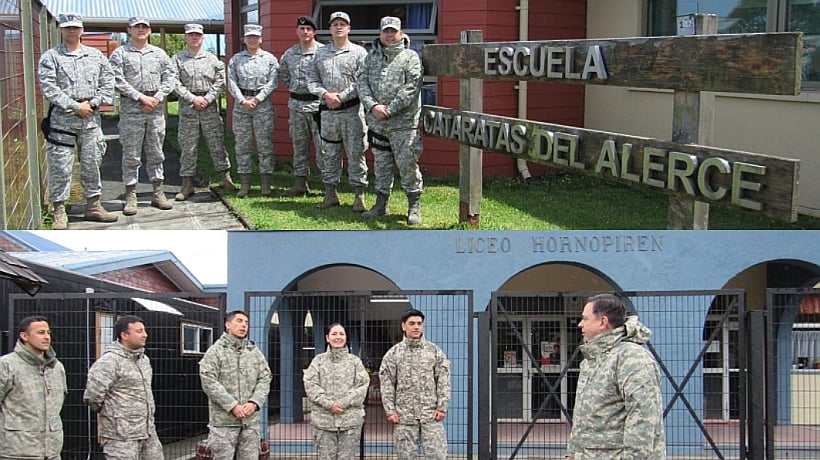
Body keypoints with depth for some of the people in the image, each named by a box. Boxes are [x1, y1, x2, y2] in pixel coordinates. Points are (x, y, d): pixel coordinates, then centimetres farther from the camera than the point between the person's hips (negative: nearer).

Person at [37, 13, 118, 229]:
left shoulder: (96, 56, 12)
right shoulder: (50, 57, 0)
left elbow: (107, 83, 9)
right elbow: (48, 88, -9)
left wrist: (92, 103, -6)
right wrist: (75, 106, -12)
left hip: (91, 118, 4)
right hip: (61, 119, -4)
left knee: (92, 164, 10)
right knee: (60, 166, -4)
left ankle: (93, 206, 20)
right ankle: (59, 211, 2)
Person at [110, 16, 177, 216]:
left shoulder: (159, 54, 13)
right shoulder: (120, 54, 2)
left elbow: (170, 78, 8)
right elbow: (118, 81, -7)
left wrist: (157, 98, -6)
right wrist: (141, 97, -13)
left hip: (156, 109, 3)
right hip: (131, 109, -3)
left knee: (156, 152, 9)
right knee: (131, 155, -1)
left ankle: (158, 192, 15)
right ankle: (131, 195, 3)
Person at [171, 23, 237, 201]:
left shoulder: (212, 59, 9)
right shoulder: (177, 59, 5)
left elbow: (220, 81, 4)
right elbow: (175, 83, -3)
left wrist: (207, 99, -9)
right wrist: (193, 98, -11)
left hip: (210, 106, 1)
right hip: (187, 106, -1)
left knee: (217, 143, 3)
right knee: (188, 147, 1)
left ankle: (225, 178, 12)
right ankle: (187, 184, 6)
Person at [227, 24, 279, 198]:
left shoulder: (269, 59, 6)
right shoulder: (235, 59, 10)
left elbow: (272, 82, -3)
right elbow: (232, 83, 2)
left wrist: (257, 99, -11)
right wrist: (243, 101, -10)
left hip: (263, 104, -1)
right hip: (241, 104, 2)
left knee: (265, 144, -1)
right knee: (242, 145, 2)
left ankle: (265, 183, 3)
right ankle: (244, 184, 7)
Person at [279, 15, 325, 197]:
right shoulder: (289, 53, 9)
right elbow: (283, 74, 26)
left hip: (317, 103, -6)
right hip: (296, 104, 6)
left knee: (322, 146, -6)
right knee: (299, 146, 12)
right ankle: (300, 183, 19)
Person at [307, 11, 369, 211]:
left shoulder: (359, 52, 0)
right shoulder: (320, 53, 12)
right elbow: (312, 79, 9)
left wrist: (341, 97, -13)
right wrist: (325, 94, -9)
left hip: (352, 110, -4)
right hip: (327, 110, 4)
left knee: (356, 153, -2)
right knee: (329, 154, 8)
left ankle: (359, 196, 3)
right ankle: (330, 194, 16)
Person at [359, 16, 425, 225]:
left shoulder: (410, 57, -1)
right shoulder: (372, 57, 13)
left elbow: (411, 87, -11)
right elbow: (362, 83, 5)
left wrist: (390, 109, -15)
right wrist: (372, 106, -12)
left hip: (404, 123, -5)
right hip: (376, 122, 5)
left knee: (408, 164, -5)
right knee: (381, 164, 13)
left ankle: (414, 207, 3)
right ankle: (381, 204, 23)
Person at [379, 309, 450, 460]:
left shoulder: (435, 351, 7)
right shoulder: (393, 353, 6)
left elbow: (444, 381, 4)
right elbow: (387, 384, 3)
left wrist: (442, 407, -4)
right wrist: (390, 410, -5)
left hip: (431, 415, 0)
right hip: (404, 416, 0)